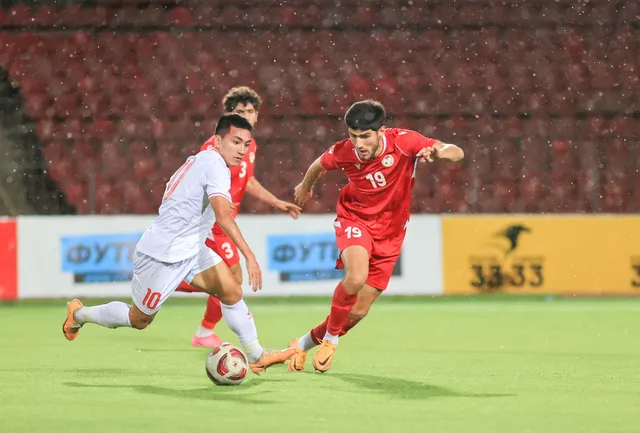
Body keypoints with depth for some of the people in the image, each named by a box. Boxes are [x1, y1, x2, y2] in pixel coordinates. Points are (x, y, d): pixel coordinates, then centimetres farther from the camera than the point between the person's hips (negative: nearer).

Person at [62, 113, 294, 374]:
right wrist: (249, 256, -42)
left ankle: (256, 357, -1)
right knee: (139, 319, 9)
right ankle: (79, 315, 30)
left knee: (232, 292, -7)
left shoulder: (199, 160, 8)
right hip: (162, 255, -9)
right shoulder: (215, 165, -22)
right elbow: (223, 215, -36)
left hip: (190, 250, 9)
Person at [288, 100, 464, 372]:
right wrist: (305, 186, 27)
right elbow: (319, 166, 7)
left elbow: (457, 153, -26)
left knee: (359, 311, 2)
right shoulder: (343, 152, -18)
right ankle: (331, 338, -8)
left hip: (389, 230, 2)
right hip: (354, 219, -2)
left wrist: (438, 152, -49)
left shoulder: (403, 142, -22)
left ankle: (306, 342, 27)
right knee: (356, 276, -33)